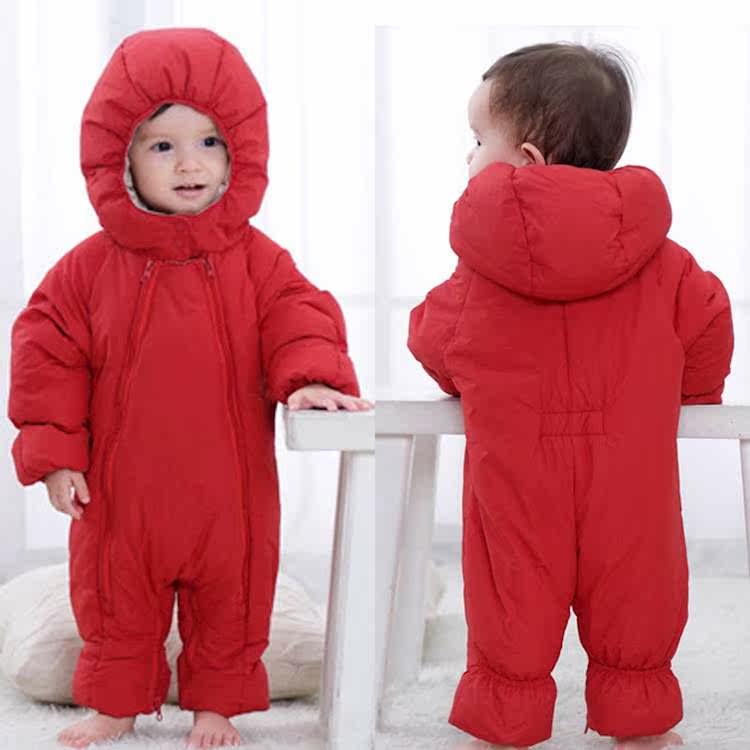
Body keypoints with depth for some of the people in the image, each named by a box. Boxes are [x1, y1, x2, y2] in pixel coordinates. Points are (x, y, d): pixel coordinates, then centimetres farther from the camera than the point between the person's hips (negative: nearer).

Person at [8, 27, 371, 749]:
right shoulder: (91, 266, -7)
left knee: (231, 597, 13)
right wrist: (53, 450, -7)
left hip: (229, 486, 0)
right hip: (120, 487, 0)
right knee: (114, 598, 15)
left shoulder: (254, 258, -6)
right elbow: (47, 351, -3)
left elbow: (299, 316, -5)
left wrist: (309, 376, -26)